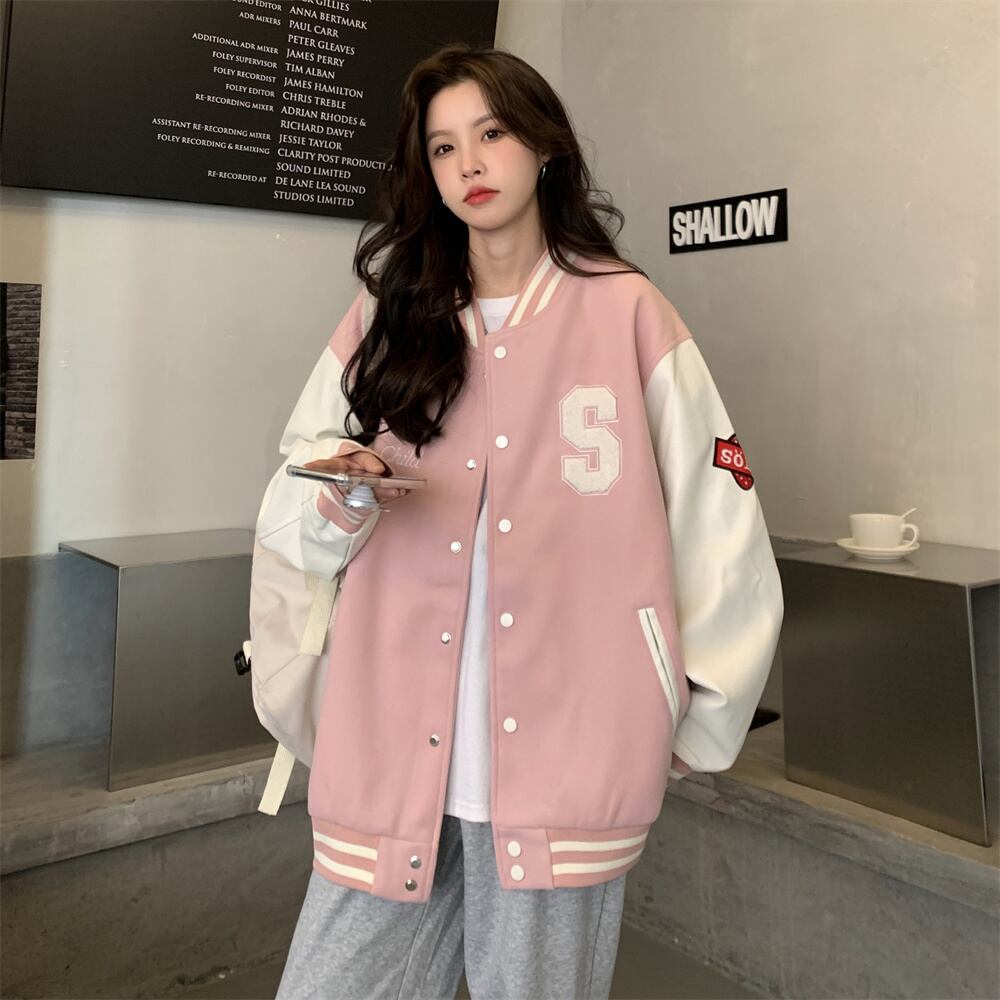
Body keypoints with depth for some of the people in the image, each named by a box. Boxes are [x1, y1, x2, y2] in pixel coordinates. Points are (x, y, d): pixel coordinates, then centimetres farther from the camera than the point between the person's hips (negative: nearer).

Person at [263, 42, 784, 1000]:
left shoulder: (627, 313, 2)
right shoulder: (384, 318, 9)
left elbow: (715, 521, 1)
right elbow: (289, 513, 7)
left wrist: (696, 724, 1)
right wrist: (338, 504, -15)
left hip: (564, 765, -2)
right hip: (388, 757, 2)